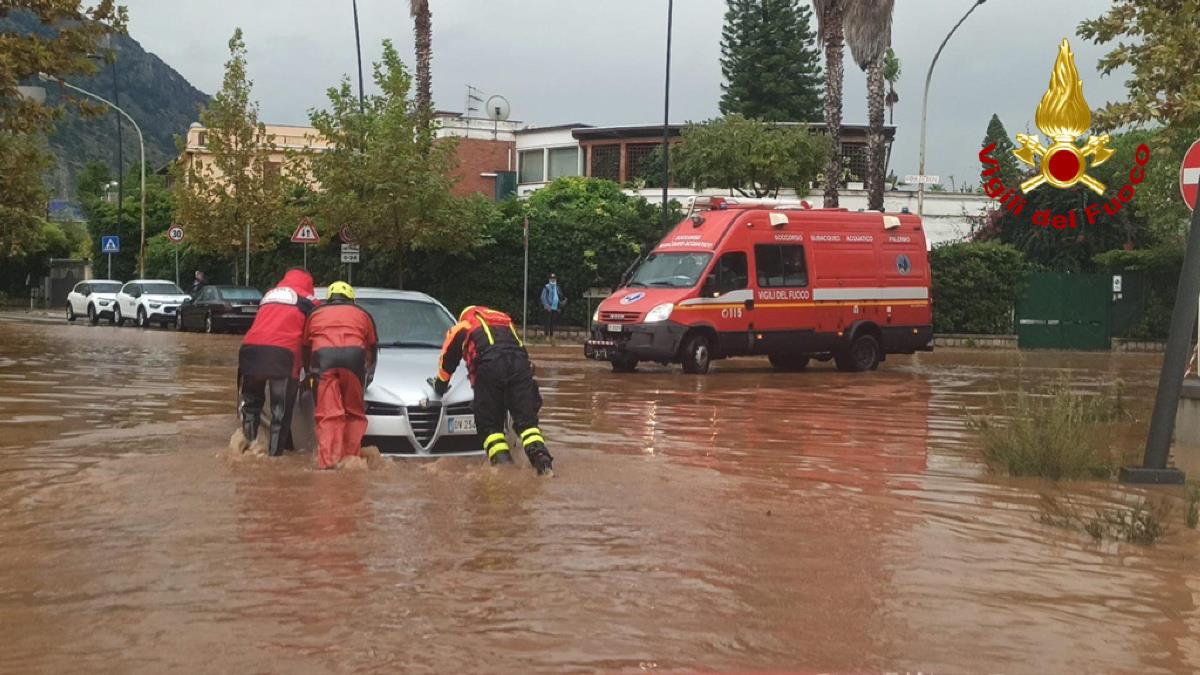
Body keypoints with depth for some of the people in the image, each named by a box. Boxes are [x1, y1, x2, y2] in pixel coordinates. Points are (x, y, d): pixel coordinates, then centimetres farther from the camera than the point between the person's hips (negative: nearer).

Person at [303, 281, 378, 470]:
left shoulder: (316, 314, 31)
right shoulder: (361, 314, 30)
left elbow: (306, 347, 34)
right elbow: (373, 347, 36)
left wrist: (310, 373, 47)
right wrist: (369, 374, 50)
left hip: (323, 356, 0)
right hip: (353, 355, 0)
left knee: (328, 413, -1)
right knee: (354, 412, 10)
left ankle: (327, 460, -10)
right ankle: (351, 457, 6)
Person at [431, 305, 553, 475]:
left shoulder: (460, 329, 28)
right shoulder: (505, 321, 39)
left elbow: (447, 361, 30)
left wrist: (440, 385, 45)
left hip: (490, 366, -3)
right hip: (519, 363, 3)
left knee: (489, 423, 5)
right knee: (526, 418, 3)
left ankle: (503, 461, -14)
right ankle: (540, 455, -21)